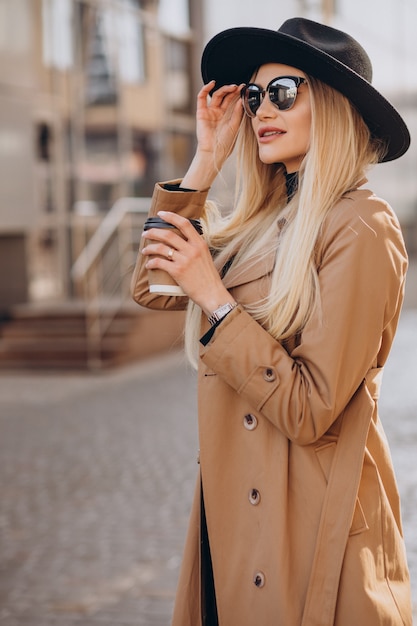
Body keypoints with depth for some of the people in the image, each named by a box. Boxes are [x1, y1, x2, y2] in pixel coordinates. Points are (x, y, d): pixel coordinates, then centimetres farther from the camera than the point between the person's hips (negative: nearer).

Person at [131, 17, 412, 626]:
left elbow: (309, 411, -20)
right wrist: (207, 160, 3)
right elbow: (152, 287, 6)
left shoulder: (360, 228, -16)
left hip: (308, 525, -7)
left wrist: (215, 298, -20)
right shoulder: (264, 222, 7)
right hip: (234, 512, 7)